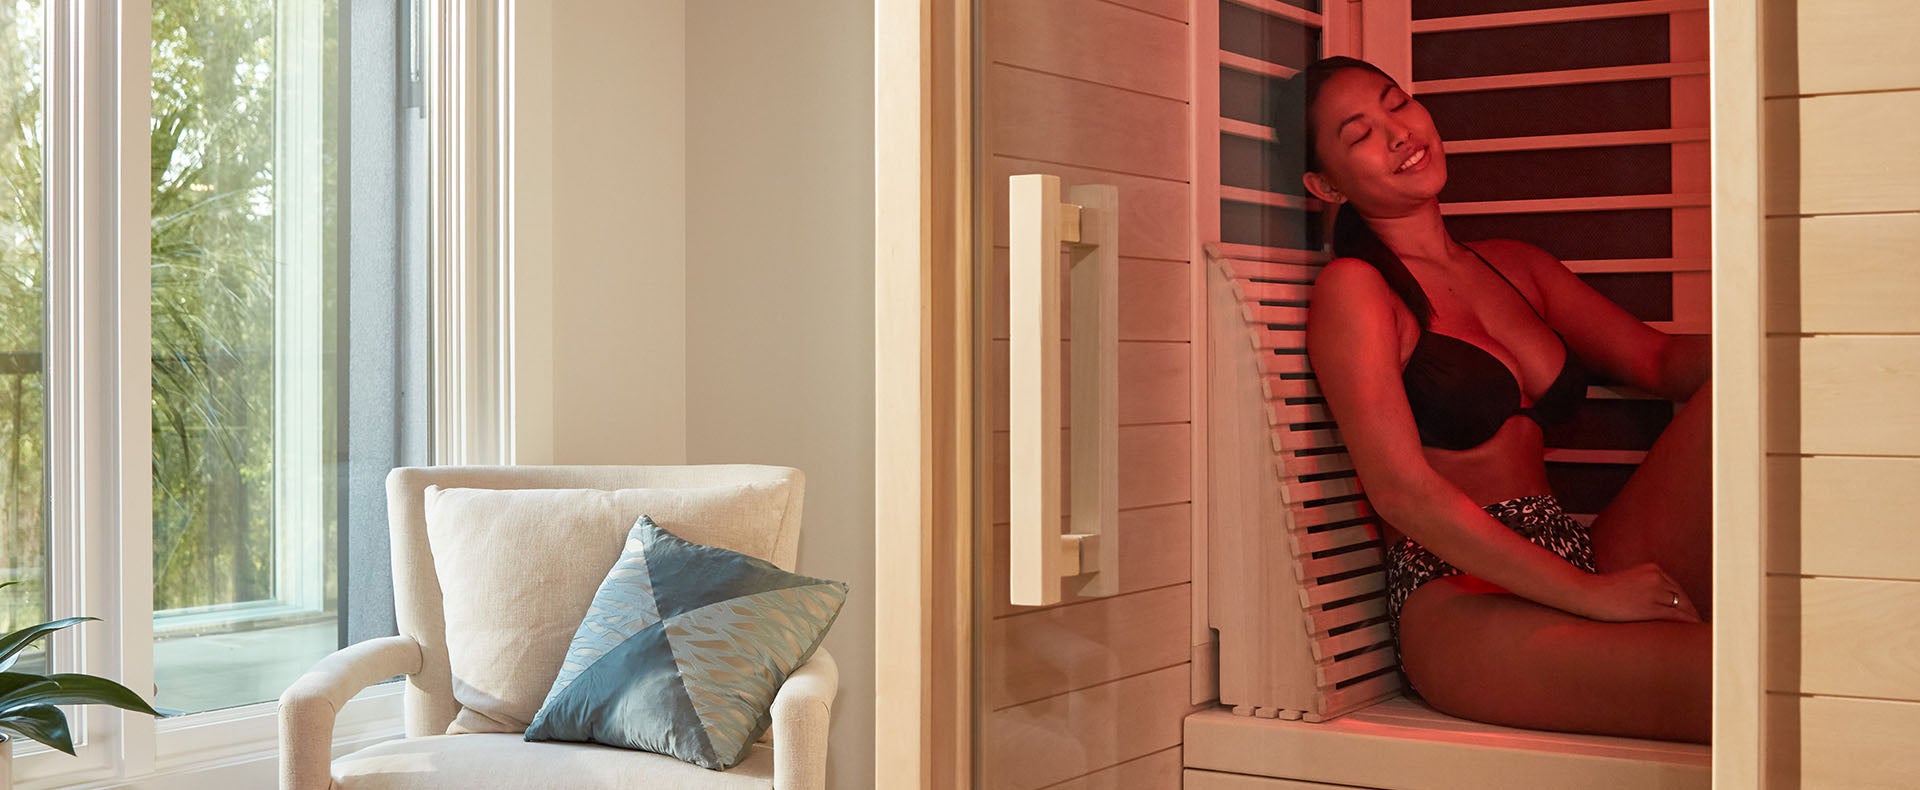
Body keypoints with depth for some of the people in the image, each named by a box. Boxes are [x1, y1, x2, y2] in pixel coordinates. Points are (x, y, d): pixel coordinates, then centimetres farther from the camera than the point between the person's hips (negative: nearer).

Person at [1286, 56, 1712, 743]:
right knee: (1721, 674, -34)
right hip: (1460, 606, -8)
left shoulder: (1514, 265, 20)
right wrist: (1587, 593, -17)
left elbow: (1663, 360, 15)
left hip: (1581, 566, 8)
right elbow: (1400, 488, -13)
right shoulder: (1353, 288, -3)